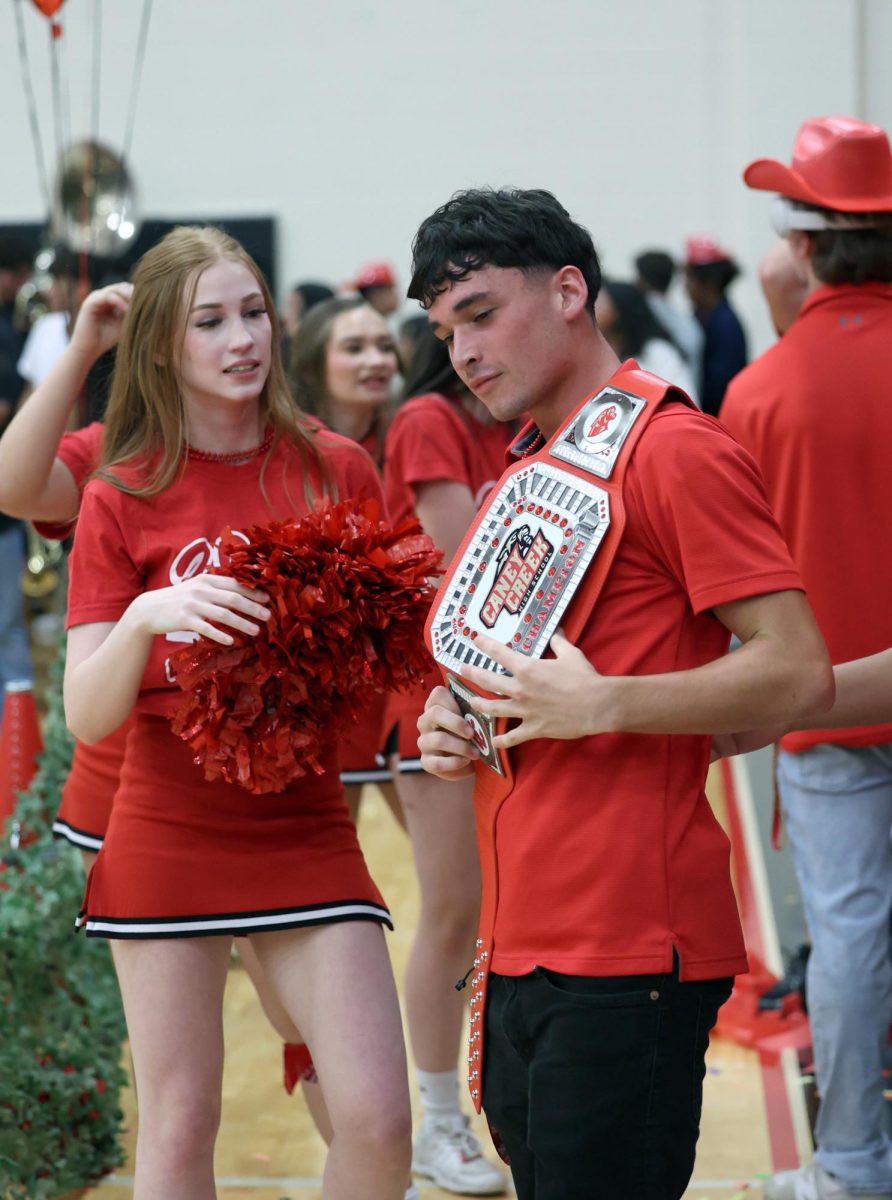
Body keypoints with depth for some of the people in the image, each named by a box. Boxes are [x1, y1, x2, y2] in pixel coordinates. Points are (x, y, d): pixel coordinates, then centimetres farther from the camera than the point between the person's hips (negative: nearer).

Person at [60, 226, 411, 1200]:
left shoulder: (337, 470, 4)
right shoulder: (123, 498, 0)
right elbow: (86, 716, -6)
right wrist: (147, 617, -24)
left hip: (306, 829, 1)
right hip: (168, 836, -1)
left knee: (376, 1120, -6)